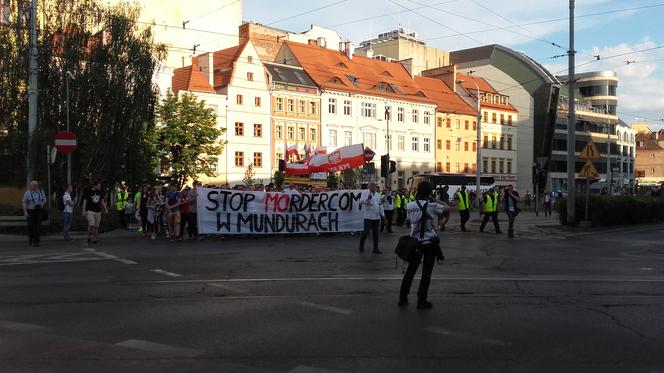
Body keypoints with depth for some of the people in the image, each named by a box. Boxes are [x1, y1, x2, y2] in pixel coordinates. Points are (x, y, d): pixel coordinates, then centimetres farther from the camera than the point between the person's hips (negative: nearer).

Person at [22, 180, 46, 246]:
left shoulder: (41, 192, 7)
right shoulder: (27, 193, -1)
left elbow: (44, 200, 12)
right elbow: (24, 203, -5)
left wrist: (42, 203, -11)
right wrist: (25, 212, -14)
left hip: (39, 211, 2)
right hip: (30, 212, -2)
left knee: (37, 226, -2)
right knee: (31, 225, -8)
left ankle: (36, 241, 1)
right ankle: (30, 239, 16)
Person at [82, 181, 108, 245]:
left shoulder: (100, 192, 8)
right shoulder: (88, 192, -4)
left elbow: (102, 201, 16)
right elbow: (84, 201, -1)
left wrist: (105, 209, 8)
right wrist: (84, 211, -7)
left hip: (98, 211, 4)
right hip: (90, 211, -4)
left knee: (96, 226, 3)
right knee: (91, 225, -17)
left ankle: (94, 239, 10)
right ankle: (89, 238, -1)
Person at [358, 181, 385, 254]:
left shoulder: (378, 195, 14)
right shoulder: (366, 194, -6)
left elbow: (380, 205, 19)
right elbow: (361, 202, -22)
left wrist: (382, 214, 13)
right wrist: (368, 198, -37)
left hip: (376, 217, 6)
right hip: (368, 217, -6)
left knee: (376, 233, 7)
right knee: (366, 232, -3)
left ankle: (375, 249, 13)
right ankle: (361, 247, 14)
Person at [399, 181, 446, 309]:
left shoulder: (410, 205, -5)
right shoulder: (432, 206, -13)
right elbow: (446, 207, 2)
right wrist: (436, 200, 6)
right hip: (430, 243, -3)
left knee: (410, 270, 13)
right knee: (426, 272, 4)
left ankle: (403, 298, 17)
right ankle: (421, 301, 7)